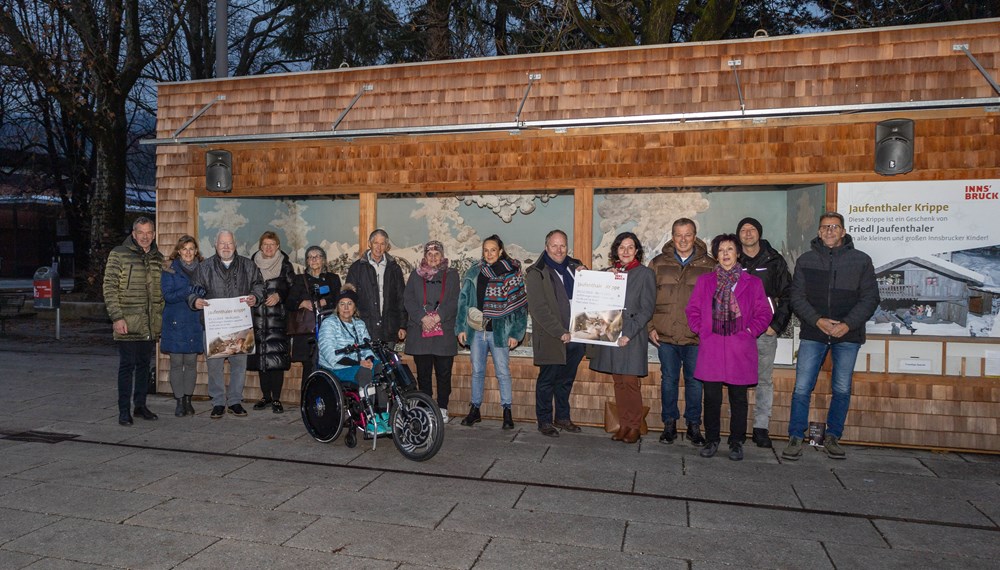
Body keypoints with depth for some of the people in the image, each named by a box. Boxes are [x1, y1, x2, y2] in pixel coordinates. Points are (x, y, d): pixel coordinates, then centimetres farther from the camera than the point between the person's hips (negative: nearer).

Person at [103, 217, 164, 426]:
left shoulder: (158, 258, 12)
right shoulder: (118, 255, -3)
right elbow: (109, 288, -7)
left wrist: (161, 317, 13)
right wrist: (117, 317, -14)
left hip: (151, 325, 5)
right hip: (128, 323, -5)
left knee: (144, 364, 13)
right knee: (127, 366, -1)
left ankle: (140, 405, 24)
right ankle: (124, 411, 6)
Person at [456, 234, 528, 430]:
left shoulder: (512, 274, -2)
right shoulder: (474, 273, 6)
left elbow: (520, 305, -3)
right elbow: (464, 300, 7)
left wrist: (515, 333, -8)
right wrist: (461, 328, 1)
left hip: (499, 331, -3)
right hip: (476, 331, 3)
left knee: (503, 372, 2)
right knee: (477, 371, 12)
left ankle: (507, 412, 12)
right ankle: (475, 409, 22)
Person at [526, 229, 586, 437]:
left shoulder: (575, 267, 11)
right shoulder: (537, 273, -6)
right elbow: (538, 309, -13)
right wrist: (560, 332, -17)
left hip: (574, 336, 6)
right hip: (550, 339, -5)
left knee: (566, 380, 16)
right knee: (547, 380, 4)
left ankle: (562, 417, 30)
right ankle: (544, 421, 17)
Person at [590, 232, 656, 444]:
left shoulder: (645, 273, -1)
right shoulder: (608, 272, 13)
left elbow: (647, 309, -6)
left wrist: (629, 332, -15)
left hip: (632, 337, -4)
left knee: (630, 381, -5)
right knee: (618, 381, 8)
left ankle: (635, 426, 8)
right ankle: (623, 424, 18)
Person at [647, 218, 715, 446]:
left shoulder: (709, 266, 4)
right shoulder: (658, 263, 7)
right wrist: (650, 327, 0)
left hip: (696, 336, -1)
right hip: (665, 335, 1)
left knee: (694, 381, 7)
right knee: (668, 380, 9)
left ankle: (694, 426, 21)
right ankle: (669, 424, 21)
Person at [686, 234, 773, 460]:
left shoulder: (752, 283, 5)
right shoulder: (704, 282, 9)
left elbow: (764, 313, 6)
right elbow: (692, 310, 11)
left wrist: (749, 331, -5)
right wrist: (701, 330, -1)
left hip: (740, 350, -1)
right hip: (711, 348, 1)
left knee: (738, 398, 6)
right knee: (711, 397, 4)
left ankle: (736, 443, 19)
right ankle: (711, 440, 19)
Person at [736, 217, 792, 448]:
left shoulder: (775, 261, 7)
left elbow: (787, 295, 6)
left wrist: (777, 324, -3)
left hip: (766, 331, 1)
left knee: (765, 381, 4)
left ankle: (761, 428, 11)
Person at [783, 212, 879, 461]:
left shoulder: (861, 260, 5)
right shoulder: (806, 260, 7)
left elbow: (870, 298, 1)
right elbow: (797, 297, 3)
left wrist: (848, 324, -12)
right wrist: (817, 320, -13)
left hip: (848, 335, 0)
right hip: (813, 334, 0)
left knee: (842, 389, 7)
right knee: (802, 388, -3)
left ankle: (832, 437, 22)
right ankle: (796, 438, 7)